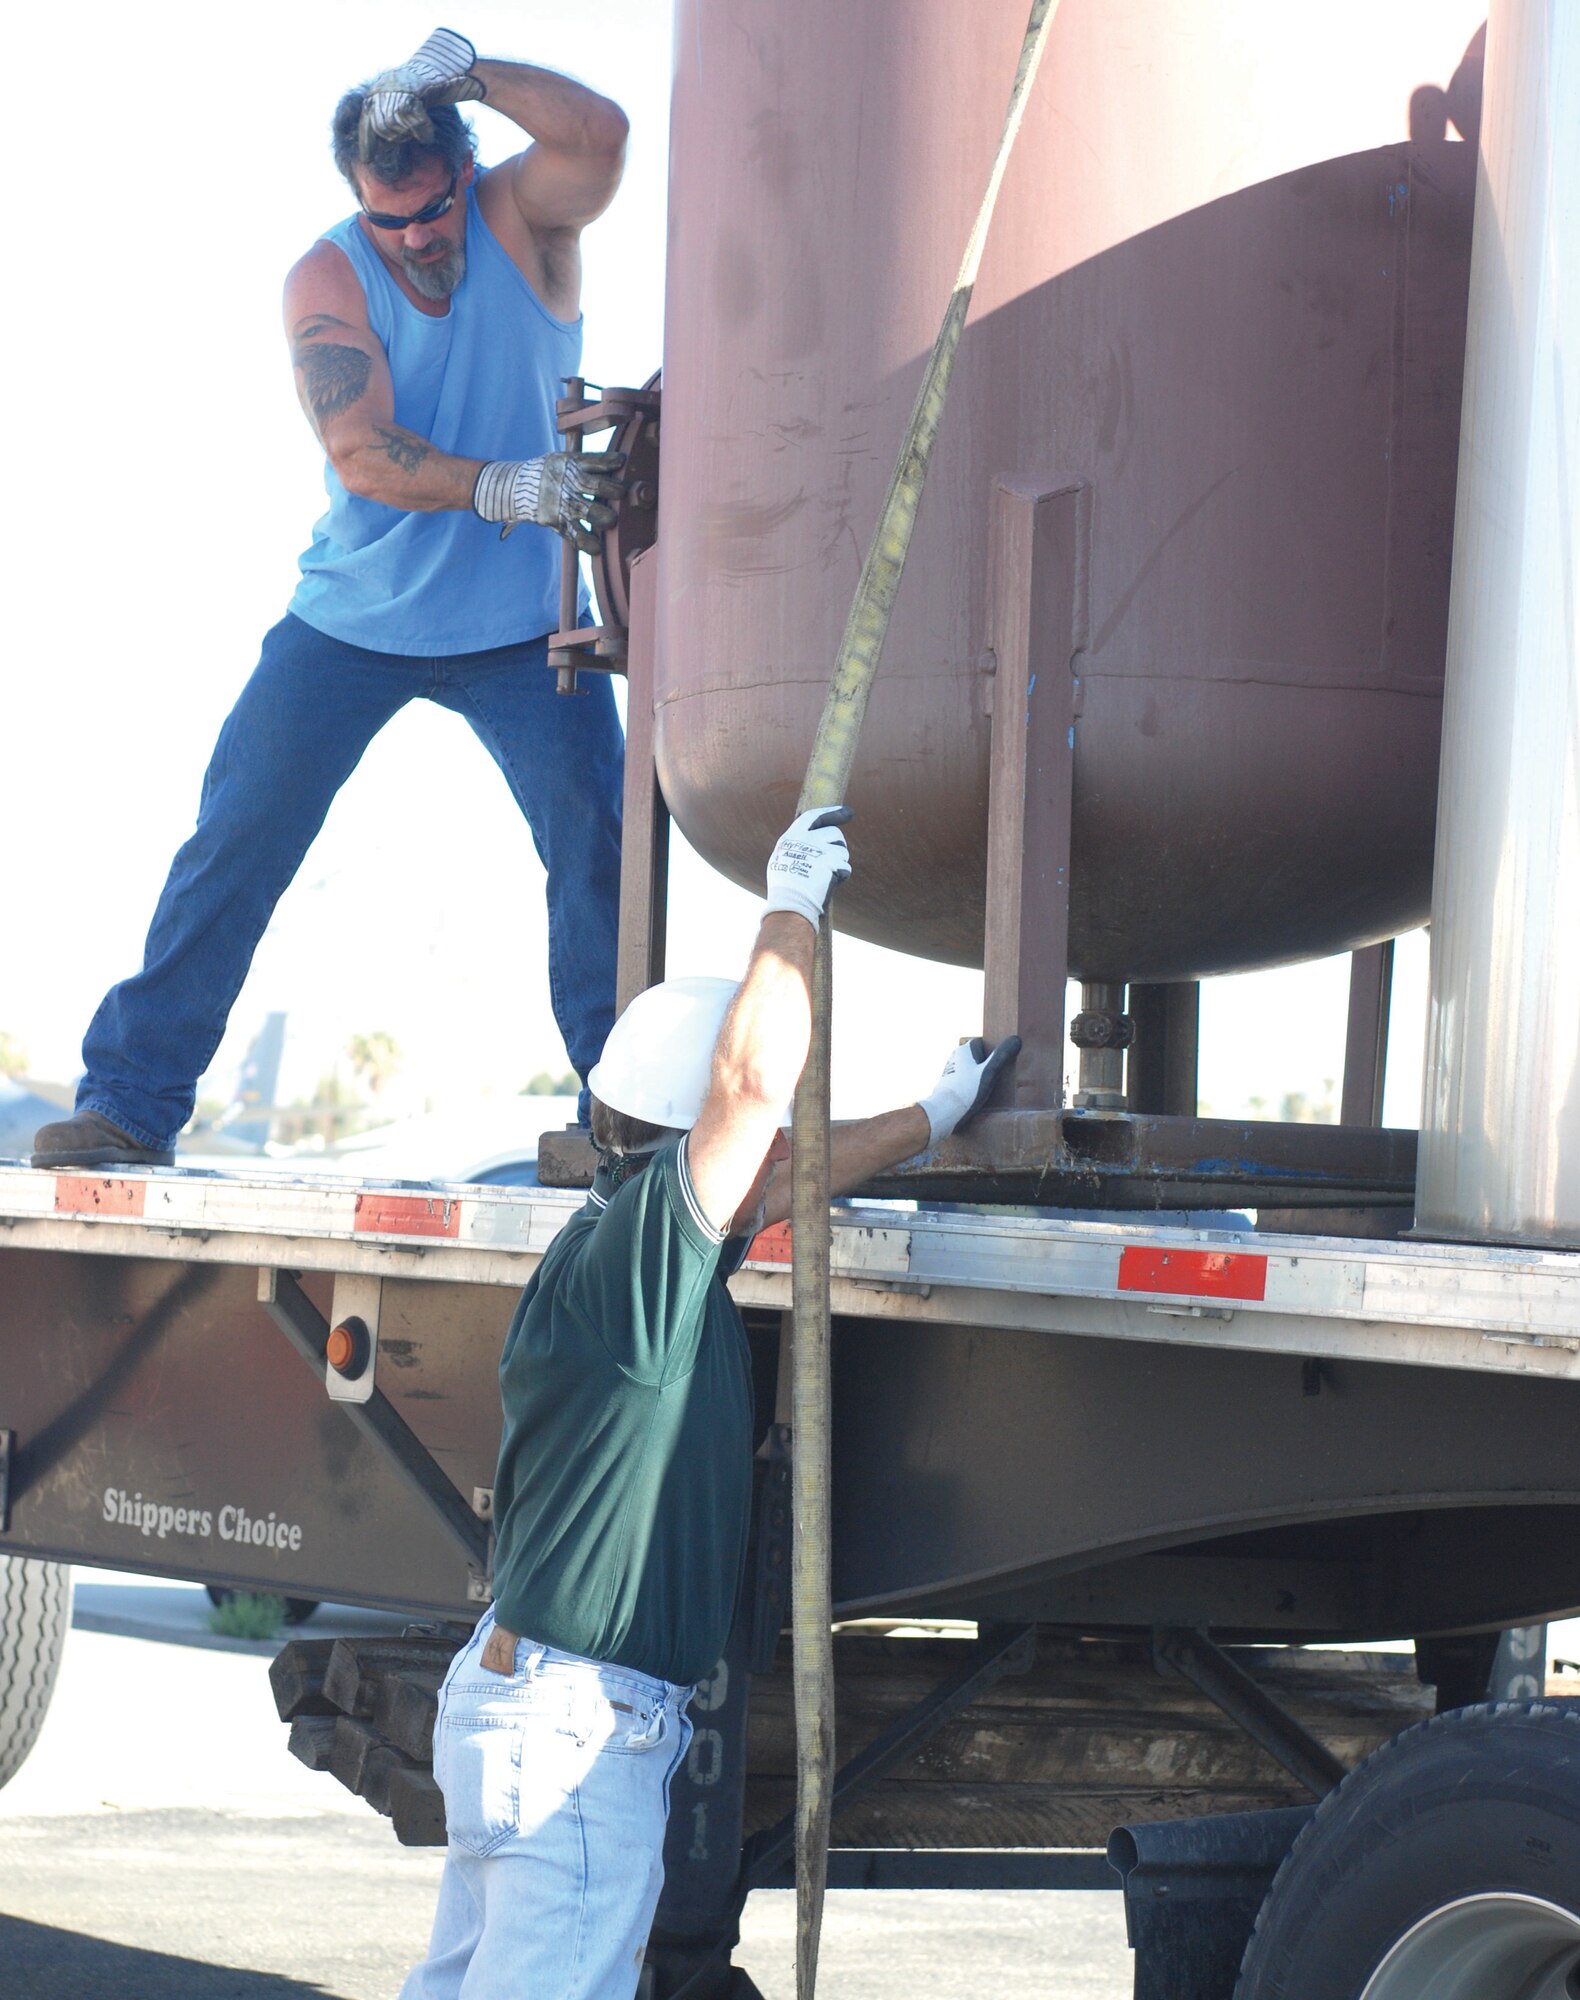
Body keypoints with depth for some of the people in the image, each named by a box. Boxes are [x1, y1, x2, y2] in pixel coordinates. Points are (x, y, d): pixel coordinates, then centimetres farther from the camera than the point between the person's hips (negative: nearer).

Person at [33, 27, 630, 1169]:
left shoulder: (521, 216, -9)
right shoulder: (328, 277, -11)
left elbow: (601, 136, -33)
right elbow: (361, 451, -25)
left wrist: (463, 69, -38)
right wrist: (502, 489, -38)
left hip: (521, 627, 0)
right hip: (353, 619, 0)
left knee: (601, 840, -13)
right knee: (235, 841, -2)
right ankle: (130, 1104, 2)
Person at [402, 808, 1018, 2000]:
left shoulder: (638, 1249, 11)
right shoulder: (626, 1263, -18)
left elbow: (781, 1182, 28)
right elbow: (753, 1083, -27)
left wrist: (933, 1119, 35)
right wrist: (794, 906, -16)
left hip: (514, 1693, 10)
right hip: (580, 1724, -10)